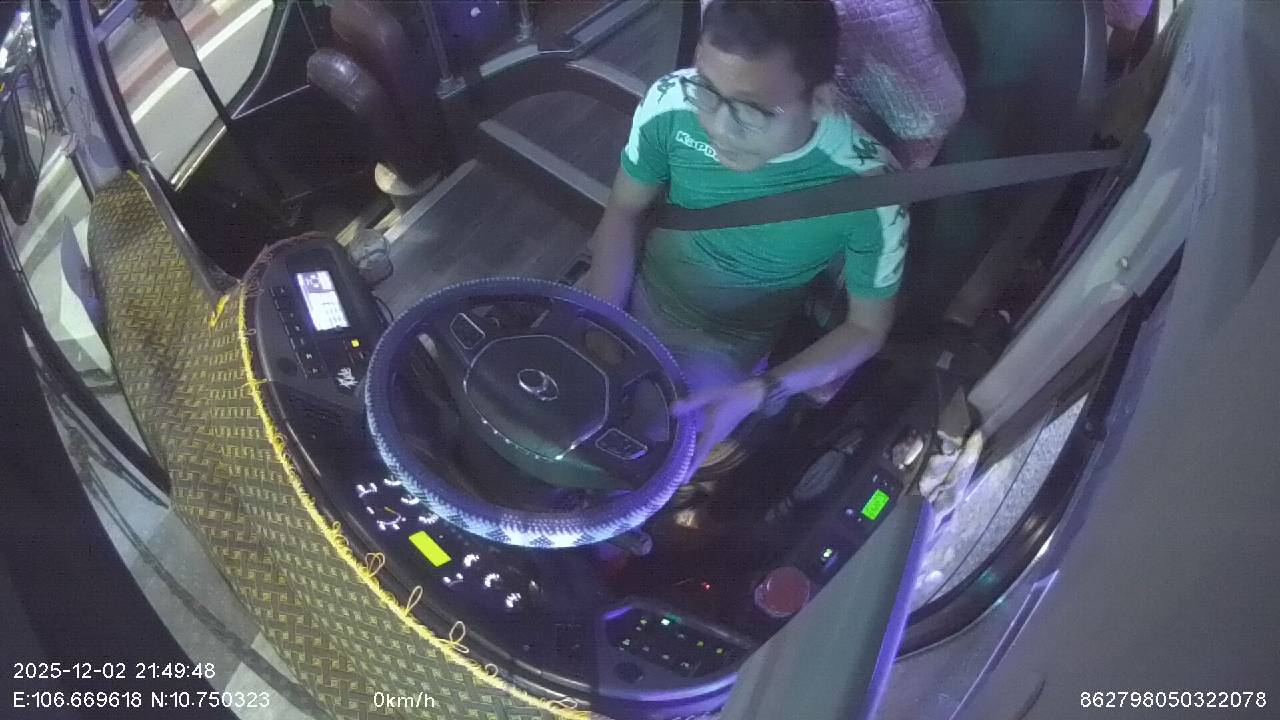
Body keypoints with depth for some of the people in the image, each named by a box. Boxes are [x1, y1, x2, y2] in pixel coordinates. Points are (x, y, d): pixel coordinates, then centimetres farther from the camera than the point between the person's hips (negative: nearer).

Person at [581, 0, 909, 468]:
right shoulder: (672, 102, -25)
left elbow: (867, 328, -13)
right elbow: (624, 210, -5)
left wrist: (755, 395, -28)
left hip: (722, 345, -2)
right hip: (633, 287, 3)